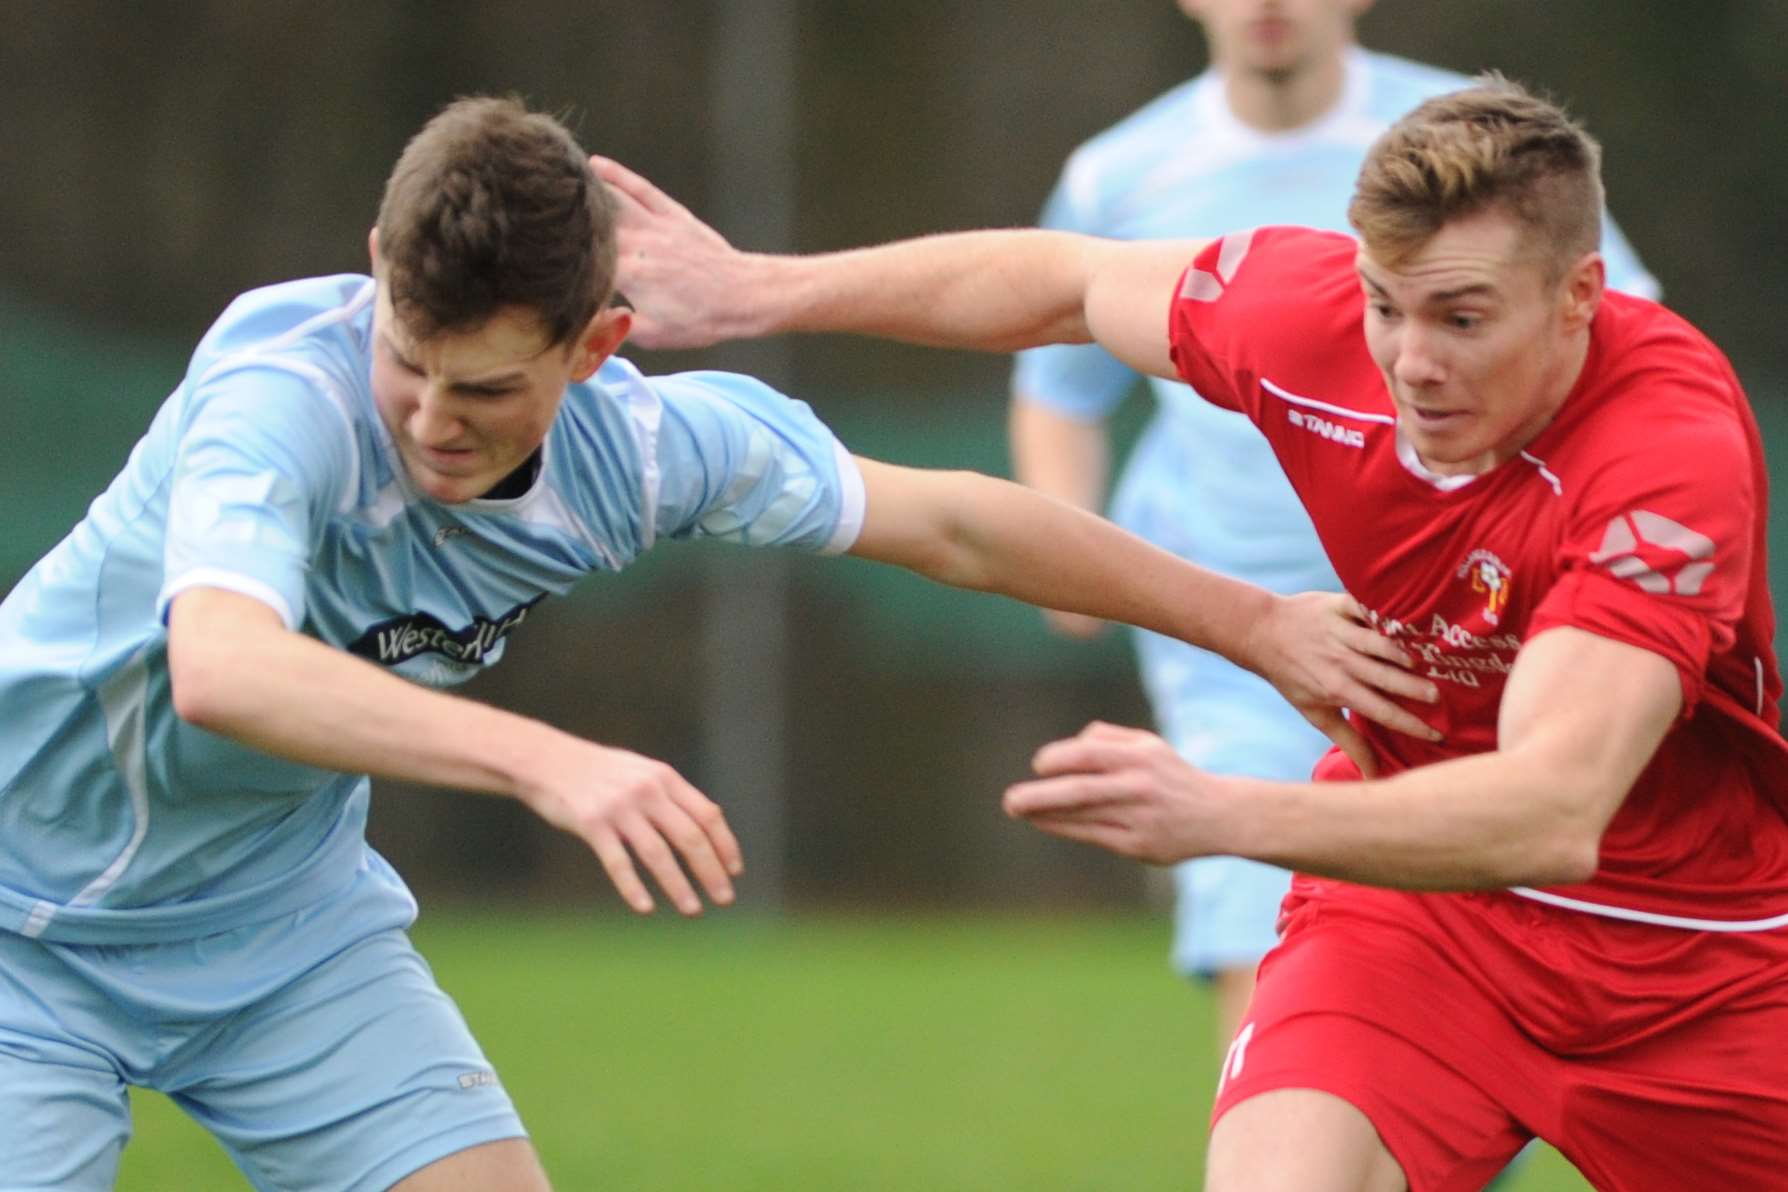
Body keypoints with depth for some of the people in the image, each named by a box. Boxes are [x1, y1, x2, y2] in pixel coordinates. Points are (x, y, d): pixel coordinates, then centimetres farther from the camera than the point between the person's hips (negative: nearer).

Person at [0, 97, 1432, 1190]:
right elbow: (219, 668, -55)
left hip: (285, 916, 5)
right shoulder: (281, 405, -35)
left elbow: (951, 523, -1)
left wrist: (1257, 622, 7)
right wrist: (544, 760, -66)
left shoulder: (645, 439, -17)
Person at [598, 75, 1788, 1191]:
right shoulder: (1309, 306, -16)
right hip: (1408, 890, 2)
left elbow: (1554, 813, -44)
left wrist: (1221, 815, -56)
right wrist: (760, 289, 11)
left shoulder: (1677, 453, -32)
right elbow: (1068, 281, 7)